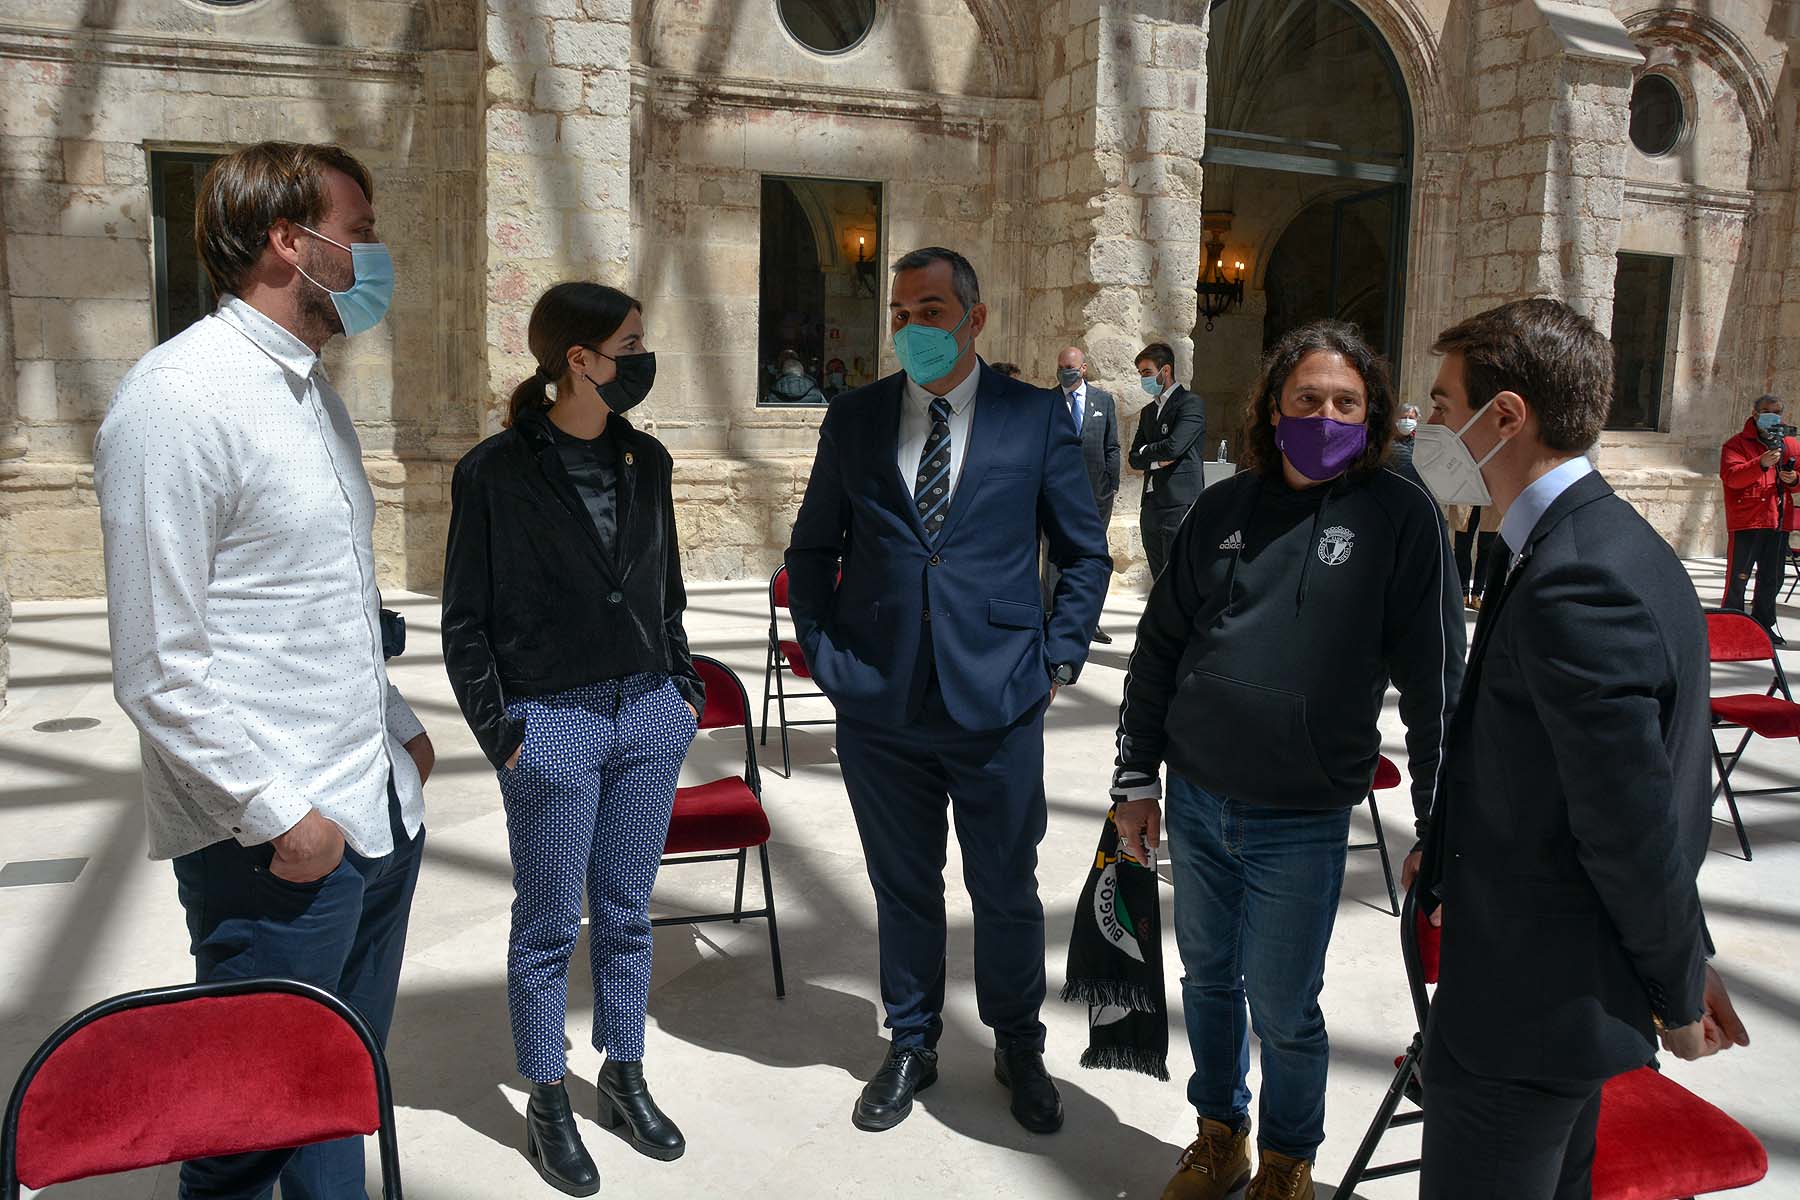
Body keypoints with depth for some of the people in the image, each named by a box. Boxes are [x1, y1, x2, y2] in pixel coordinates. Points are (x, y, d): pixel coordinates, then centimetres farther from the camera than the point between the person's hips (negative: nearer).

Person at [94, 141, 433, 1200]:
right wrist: (280, 812, -18)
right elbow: (159, 667, -18)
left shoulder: (311, 388, 14)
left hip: (378, 809, 8)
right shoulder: (180, 397, -15)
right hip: (277, 837, -8)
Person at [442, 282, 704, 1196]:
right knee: (549, 927, 8)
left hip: (648, 718, 5)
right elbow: (466, 618, -4)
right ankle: (546, 1104, 25)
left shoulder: (646, 461, 6)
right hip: (552, 726, -4)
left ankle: (623, 1078, 32)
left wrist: (684, 689, 9)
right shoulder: (494, 471, -8)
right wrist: (499, 731, -7)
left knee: (627, 914, 15)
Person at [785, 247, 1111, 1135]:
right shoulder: (854, 419, 4)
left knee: (1007, 891, 12)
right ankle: (910, 1047, 36)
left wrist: (1058, 660, -1)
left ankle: (1019, 1047, 35)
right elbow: (812, 551, 11)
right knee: (903, 889, 15)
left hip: (998, 703, -1)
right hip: (879, 703, 2)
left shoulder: (1035, 418, -1)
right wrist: (824, 655, 3)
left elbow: (1084, 554, 6)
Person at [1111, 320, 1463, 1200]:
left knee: (1283, 1010, 8)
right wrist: (1136, 779, 7)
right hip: (1195, 799, 4)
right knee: (1208, 979, 18)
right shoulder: (1224, 508, 3)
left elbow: (1433, 676, -5)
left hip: (1303, 821, -4)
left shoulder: (1400, 515, -7)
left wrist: (1438, 822, -4)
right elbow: (1158, 647, 8)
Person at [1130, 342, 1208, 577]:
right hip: (1151, 507, 7)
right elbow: (1135, 458, 13)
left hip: (1179, 505, -7)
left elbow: (1174, 446, -18)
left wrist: (1146, 451, 1)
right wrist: (1157, 460, -7)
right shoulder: (1148, 411, 19)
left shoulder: (1191, 403, -5)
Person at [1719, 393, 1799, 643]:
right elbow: (1731, 476, -17)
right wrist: (1762, 463, -29)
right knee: (1738, 577, -3)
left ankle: (1763, 626, 23)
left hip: (1778, 521, 5)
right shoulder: (1737, 444, -1)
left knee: (1772, 579, 12)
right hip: (1746, 521, -5)